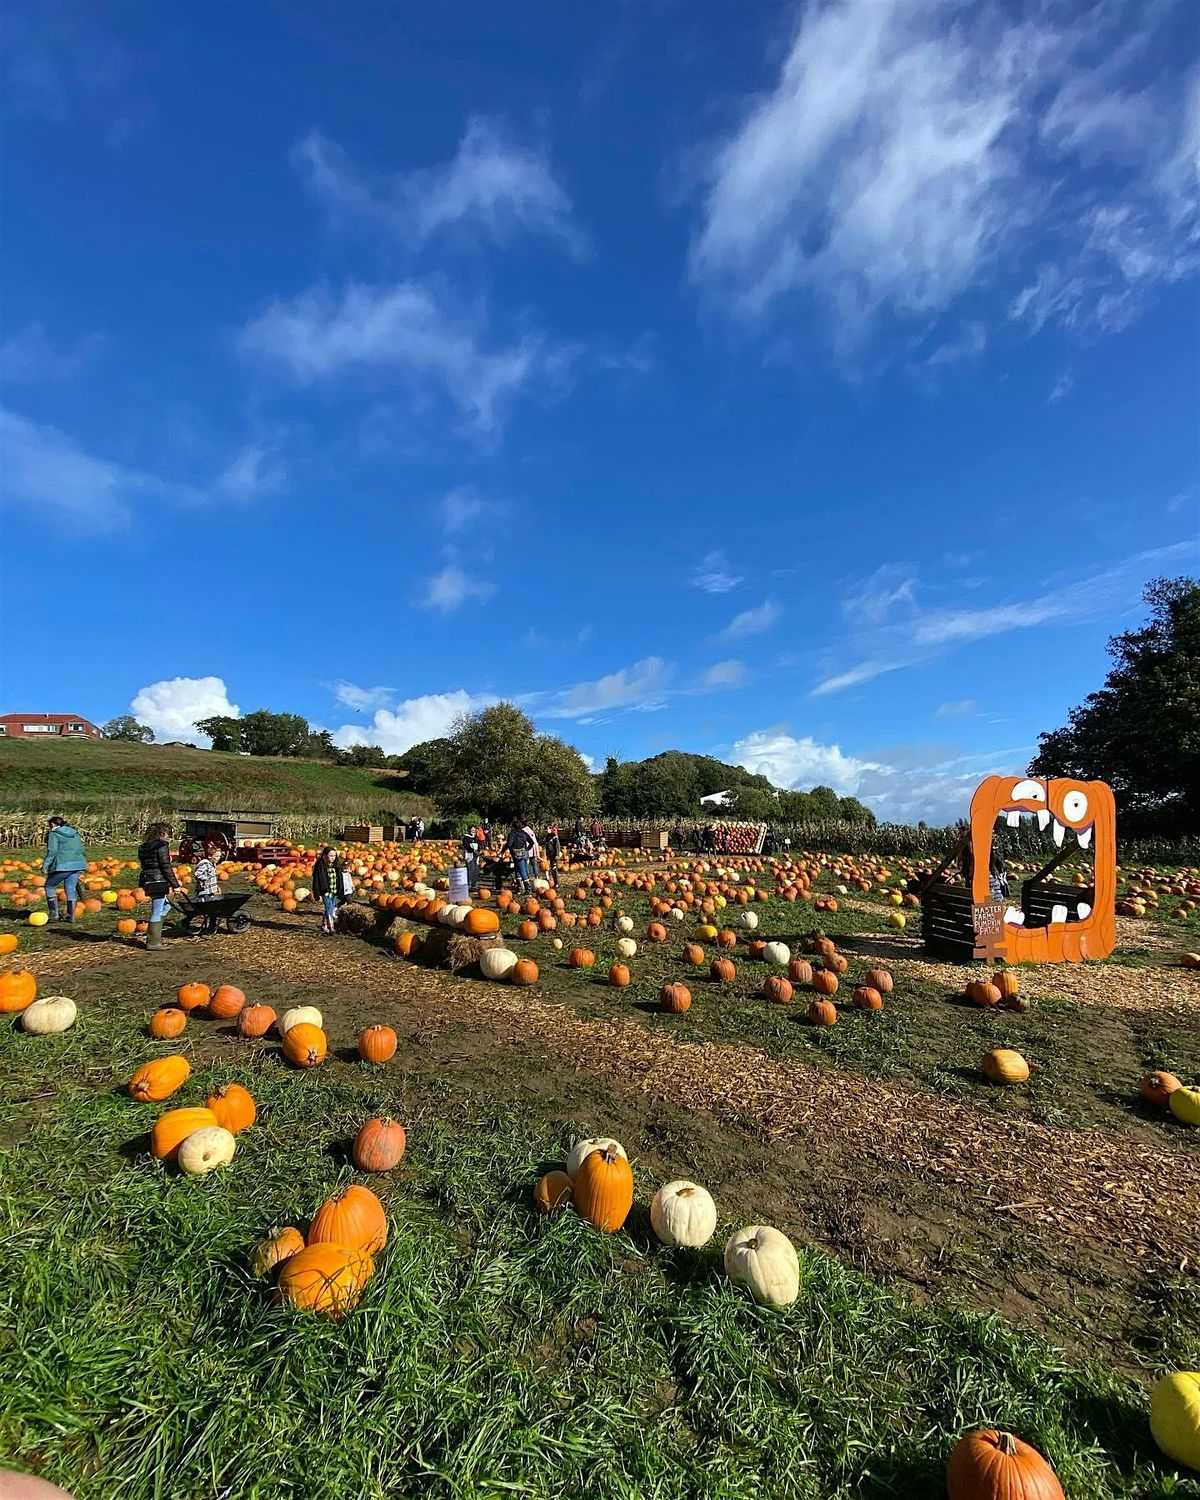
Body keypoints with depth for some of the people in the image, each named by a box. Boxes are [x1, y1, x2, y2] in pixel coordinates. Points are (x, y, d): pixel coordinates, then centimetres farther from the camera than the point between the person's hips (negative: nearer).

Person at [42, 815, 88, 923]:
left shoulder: (54, 834, 2)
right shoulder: (75, 834, 23)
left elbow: (52, 851, -11)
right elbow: (81, 851, 23)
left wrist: (45, 865, -9)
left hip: (63, 865, -6)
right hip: (78, 864, 6)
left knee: (50, 886, 13)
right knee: (70, 889, 13)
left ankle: (54, 914, 9)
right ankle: (71, 916, 12)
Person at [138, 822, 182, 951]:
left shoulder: (143, 847, 15)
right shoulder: (162, 845, -12)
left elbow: (144, 865, 19)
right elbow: (166, 867, -15)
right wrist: (175, 885, -11)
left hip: (147, 881, 9)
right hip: (158, 881, -9)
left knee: (166, 906, 21)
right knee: (157, 912, -2)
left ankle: (153, 937, 20)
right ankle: (153, 942, 4)